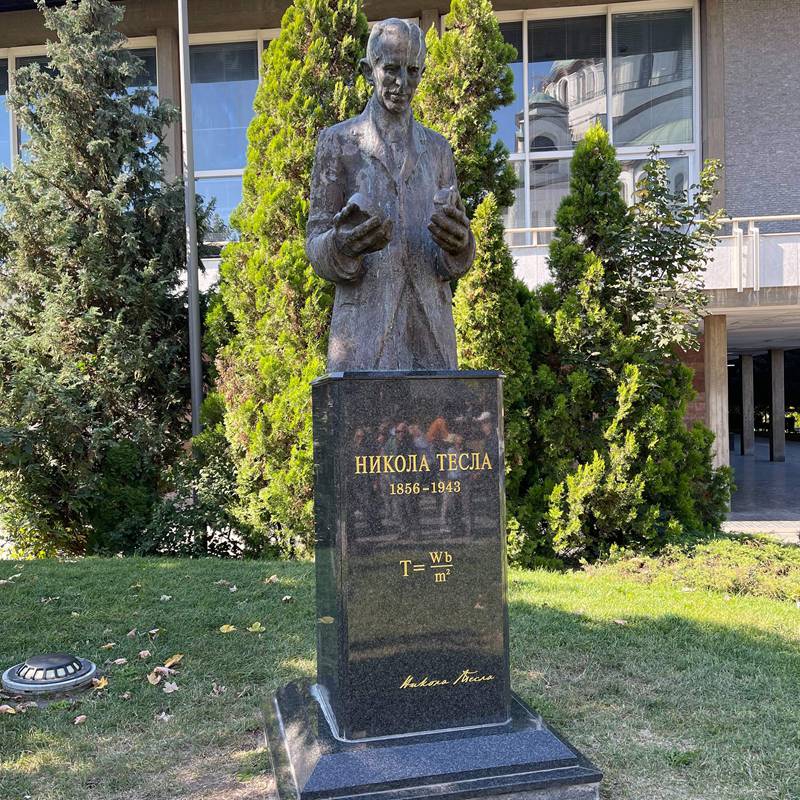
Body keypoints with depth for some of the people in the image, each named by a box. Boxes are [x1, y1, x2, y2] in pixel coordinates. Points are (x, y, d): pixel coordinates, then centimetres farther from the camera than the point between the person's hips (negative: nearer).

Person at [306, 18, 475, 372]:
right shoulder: (337, 142, 5)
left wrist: (458, 241, -16)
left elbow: (453, 260, 9)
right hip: (364, 325, -3)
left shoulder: (435, 148, 15)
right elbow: (317, 248, 0)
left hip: (430, 328, 3)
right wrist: (343, 244, -25)